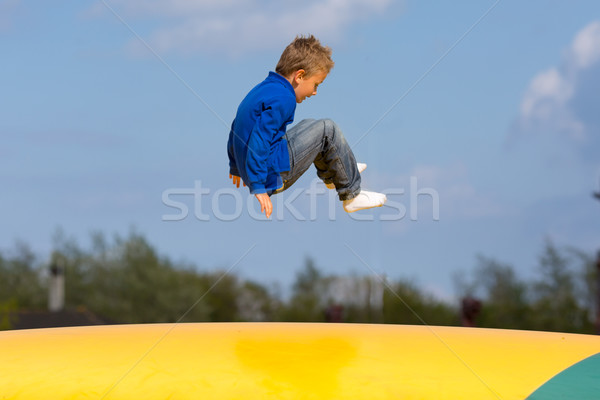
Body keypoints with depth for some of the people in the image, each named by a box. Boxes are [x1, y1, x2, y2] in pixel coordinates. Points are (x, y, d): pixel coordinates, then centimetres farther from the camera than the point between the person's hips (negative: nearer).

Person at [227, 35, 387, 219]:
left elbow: (237, 129, 24)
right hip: (273, 175, -10)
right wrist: (258, 188, -29)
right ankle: (352, 195, 1)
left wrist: (236, 167, 37)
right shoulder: (282, 99, -18)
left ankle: (331, 175, 48)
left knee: (311, 127, 28)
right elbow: (260, 139, -28)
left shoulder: (262, 89, 13)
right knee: (327, 130, -7)